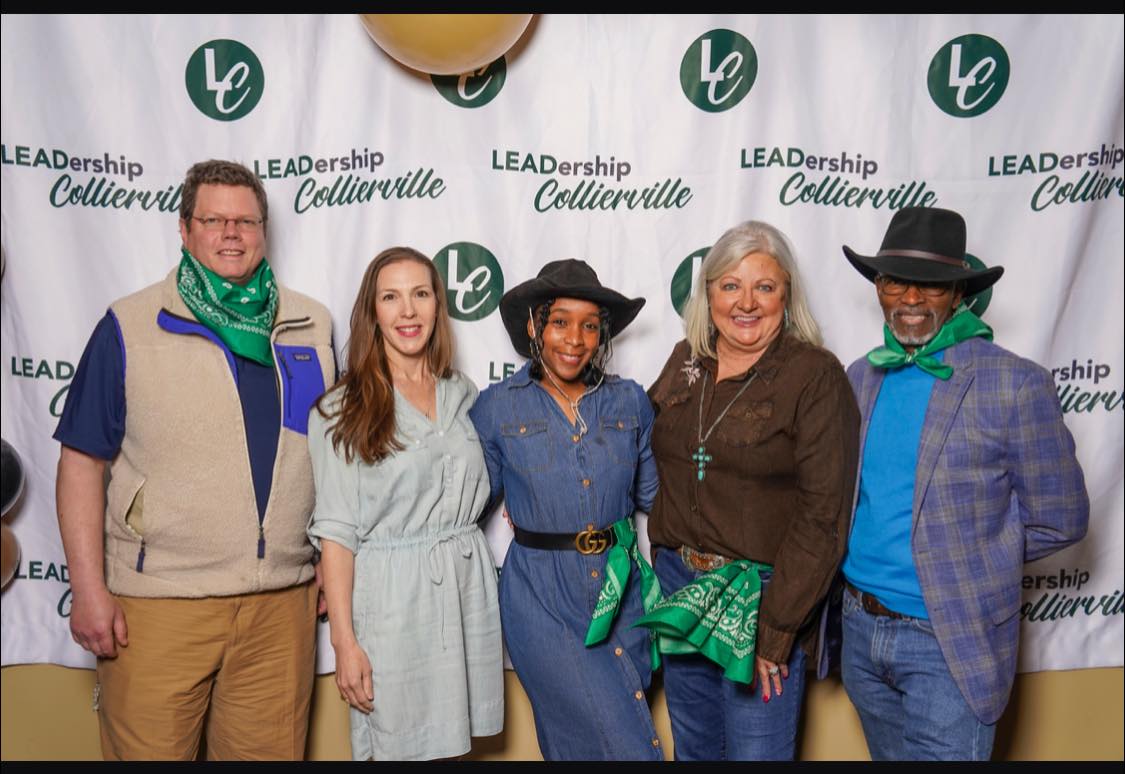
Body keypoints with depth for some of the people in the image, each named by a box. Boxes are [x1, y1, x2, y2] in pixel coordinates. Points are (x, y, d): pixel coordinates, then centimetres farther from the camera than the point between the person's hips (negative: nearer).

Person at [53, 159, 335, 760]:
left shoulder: (311, 325, 7)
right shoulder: (129, 326, -2)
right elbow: (82, 460, -2)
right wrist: (89, 590, -7)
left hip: (283, 599, 3)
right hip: (157, 603, -2)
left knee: (272, 750, 14)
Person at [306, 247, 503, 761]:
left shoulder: (463, 395, 9)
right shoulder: (342, 411, -4)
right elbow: (336, 531, -7)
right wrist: (344, 641, -11)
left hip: (467, 587, 4)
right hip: (391, 597, -4)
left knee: (450, 742, 12)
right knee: (401, 747, 6)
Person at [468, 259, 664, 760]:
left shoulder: (629, 402, 2)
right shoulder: (498, 409, -5)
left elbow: (654, 493, 9)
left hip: (621, 591, 4)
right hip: (543, 598, -3)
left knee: (626, 731, 18)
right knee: (627, 744, -3)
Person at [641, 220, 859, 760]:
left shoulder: (815, 376, -11)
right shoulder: (686, 362, 4)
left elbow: (823, 514, -15)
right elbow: (645, 446, 17)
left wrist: (776, 632, -15)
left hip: (762, 594, -5)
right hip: (680, 588, 5)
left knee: (755, 750, 8)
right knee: (692, 747, 21)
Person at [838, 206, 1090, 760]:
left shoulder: (1015, 384, -13)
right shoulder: (861, 377, 2)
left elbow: (1057, 521, -7)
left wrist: (971, 563, -3)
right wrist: (864, 559, 1)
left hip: (951, 643, -5)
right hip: (861, 629, 5)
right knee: (887, 754, 22)